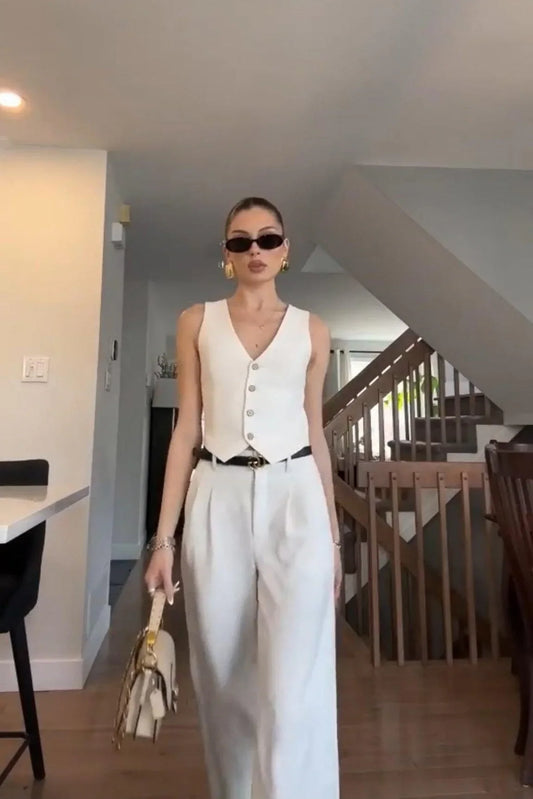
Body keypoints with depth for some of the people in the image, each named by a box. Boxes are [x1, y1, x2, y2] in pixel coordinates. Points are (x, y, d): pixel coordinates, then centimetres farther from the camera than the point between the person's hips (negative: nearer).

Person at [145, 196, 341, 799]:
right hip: (218, 502, 1)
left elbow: (316, 434, 10)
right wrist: (164, 536, -1)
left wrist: (334, 535, 11)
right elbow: (186, 430, 4)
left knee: (294, 685, -4)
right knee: (224, 678, 14)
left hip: (295, 499, 0)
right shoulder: (196, 323, 7)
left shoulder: (312, 331, 8)